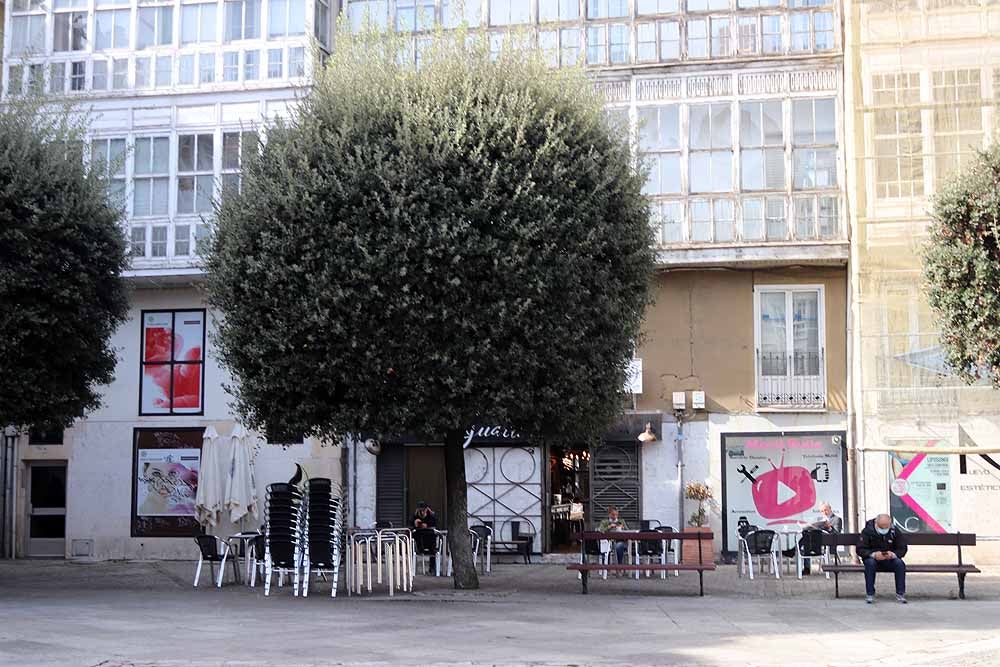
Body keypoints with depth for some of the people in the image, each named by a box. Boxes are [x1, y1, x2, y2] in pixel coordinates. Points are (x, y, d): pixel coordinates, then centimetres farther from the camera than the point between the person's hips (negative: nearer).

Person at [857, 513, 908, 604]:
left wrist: (893, 554, -27)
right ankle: (869, 594, -28)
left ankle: (900, 594, -20)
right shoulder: (868, 531, -12)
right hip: (873, 558, -2)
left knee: (900, 563, -28)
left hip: (889, 560, 2)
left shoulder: (894, 531, -6)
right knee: (870, 563, -35)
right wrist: (873, 554, -34)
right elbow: (860, 549, -15)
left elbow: (902, 549, -4)